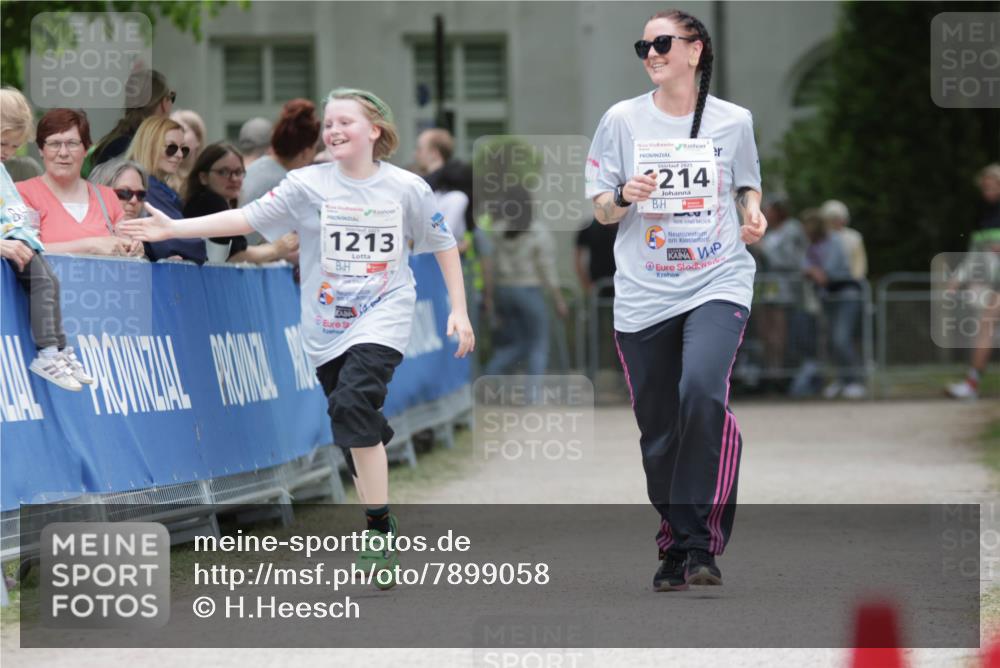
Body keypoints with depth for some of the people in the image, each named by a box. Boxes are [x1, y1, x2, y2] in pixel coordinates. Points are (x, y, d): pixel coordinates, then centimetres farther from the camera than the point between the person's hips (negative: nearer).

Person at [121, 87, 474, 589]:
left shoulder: (407, 188, -3)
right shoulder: (308, 185, -3)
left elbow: (443, 245, 8)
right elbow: (248, 217, -8)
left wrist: (459, 310, 4)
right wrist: (174, 228, -17)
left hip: (383, 317, -3)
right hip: (327, 325, 3)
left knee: (352, 403, -26)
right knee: (358, 434, 8)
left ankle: (380, 533, -22)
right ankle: (380, 543, 25)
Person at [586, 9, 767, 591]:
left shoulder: (734, 121, 4)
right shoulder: (623, 120, 4)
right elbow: (601, 210, 8)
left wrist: (754, 216, -2)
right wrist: (626, 197, -13)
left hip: (718, 284, -2)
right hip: (644, 295, 2)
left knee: (702, 390, -27)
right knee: (658, 432, 6)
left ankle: (702, 541, -19)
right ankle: (674, 547, 25)